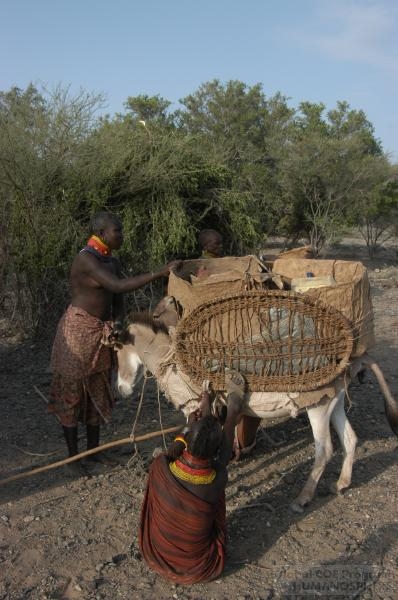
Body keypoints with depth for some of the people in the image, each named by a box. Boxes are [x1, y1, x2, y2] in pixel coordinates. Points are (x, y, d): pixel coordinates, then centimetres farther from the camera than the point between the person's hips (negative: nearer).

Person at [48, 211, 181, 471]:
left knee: (99, 392, 15)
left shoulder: (113, 262, 6)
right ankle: (73, 455, 17)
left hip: (101, 334, 8)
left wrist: (117, 325, -11)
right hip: (78, 332, -8)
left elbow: (118, 301, 9)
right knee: (72, 392, 5)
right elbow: (119, 286, -32)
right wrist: (161, 273, -34)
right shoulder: (85, 259, -20)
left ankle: (94, 448, 30)